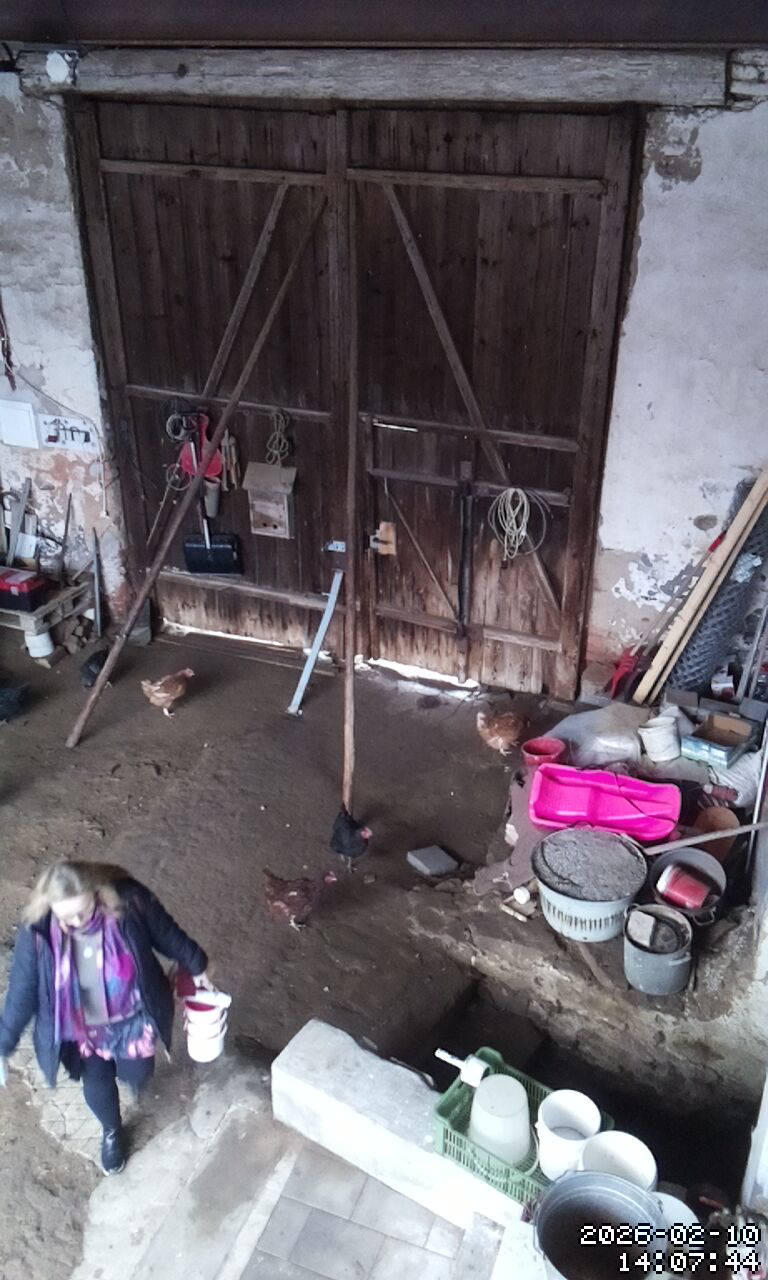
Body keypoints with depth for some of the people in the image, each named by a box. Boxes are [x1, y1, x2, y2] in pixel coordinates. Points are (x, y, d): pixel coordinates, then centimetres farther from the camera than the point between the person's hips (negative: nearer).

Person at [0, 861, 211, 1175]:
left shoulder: (128, 901, -32)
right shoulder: (37, 932, -29)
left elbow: (166, 934, -12)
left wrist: (196, 965, 4)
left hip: (133, 1017, 0)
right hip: (83, 1028, 0)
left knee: (136, 1075, 20)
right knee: (96, 1085, 20)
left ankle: (135, 1070, 60)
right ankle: (112, 1131, 55)